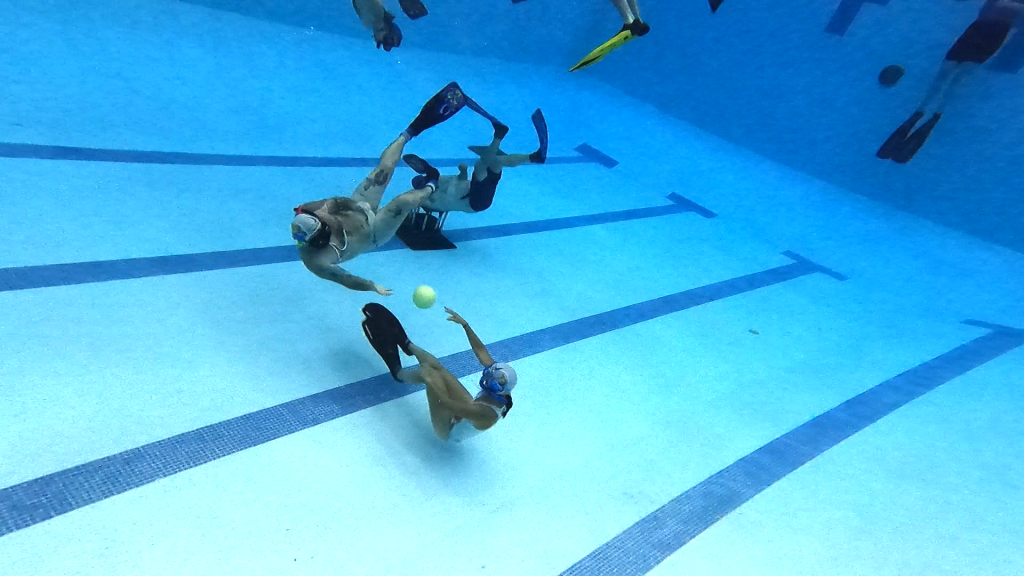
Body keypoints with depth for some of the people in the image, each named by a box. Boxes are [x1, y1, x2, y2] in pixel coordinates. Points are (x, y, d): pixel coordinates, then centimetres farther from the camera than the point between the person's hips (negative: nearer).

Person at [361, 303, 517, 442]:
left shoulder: (487, 413, -44)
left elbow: (446, 404, -38)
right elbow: (480, 350, -15)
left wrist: (431, 380, -28)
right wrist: (465, 324, -19)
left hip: (451, 430, -6)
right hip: (466, 409, 7)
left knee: (431, 373, -20)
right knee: (435, 366, -4)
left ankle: (398, 372, 13)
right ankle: (407, 344, 27)